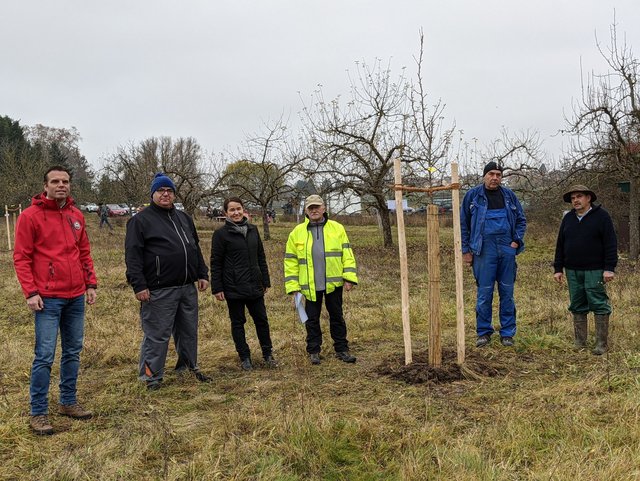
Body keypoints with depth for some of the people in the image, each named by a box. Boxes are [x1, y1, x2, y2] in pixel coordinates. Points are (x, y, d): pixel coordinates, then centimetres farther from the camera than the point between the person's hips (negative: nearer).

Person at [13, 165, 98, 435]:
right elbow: (21, 258, -7)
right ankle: (38, 414, 7)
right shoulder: (31, 216, -6)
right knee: (45, 356, -4)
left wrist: (90, 284, 11)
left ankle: (68, 402, 26)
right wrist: (30, 292, -14)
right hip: (48, 299, -6)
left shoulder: (76, 216, 11)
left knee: (73, 352, 12)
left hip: (76, 297, 6)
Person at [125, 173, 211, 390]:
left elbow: (196, 249, 23)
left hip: (188, 287, 7)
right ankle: (151, 376, 12)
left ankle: (190, 367, 31)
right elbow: (133, 255, -10)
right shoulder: (141, 220, -4)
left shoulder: (184, 218, 17)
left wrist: (202, 274, 15)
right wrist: (139, 285, -16)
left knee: (189, 331, 16)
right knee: (157, 335, -1)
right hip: (159, 291, -6)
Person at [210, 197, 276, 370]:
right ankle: (244, 357, 19)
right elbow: (216, 263, -6)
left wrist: (265, 281, 12)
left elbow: (261, 257, 13)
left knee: (261, 320, 9)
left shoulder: (253, 230, 7)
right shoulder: (221, 234, -6)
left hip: (255, 286, 4)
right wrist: (217, 288, -9)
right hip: (233, 288, -4)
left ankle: (268, 354, 24)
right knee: (238, 323, 7)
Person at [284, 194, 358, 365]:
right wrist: (293, 286, -3)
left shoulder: (337, 228, 2)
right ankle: (313, 351, 21)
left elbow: (347, 254, 1)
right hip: (310, 285, 0)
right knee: (312, 319, 9)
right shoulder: (297, 232, 1)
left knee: (337, 317, 10)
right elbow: (291, 260, 2)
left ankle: (341, 349, 20)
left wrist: (349, 278, -7)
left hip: (333, 283, 0)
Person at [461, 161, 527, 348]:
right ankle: (484, 332, 11)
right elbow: (463, 224, 3)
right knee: (484, 293, -1)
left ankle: (507, 333, 16)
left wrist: (516, 241, 2)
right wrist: (466, 250, 0)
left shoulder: (508, 195, 10)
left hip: (507, 249, 3)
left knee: (507, 292, 7)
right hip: (484, 250, -3)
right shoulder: (473, 195, 2)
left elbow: (521, 220, 17)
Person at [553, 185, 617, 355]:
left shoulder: (601, 216, -3)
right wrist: (558, 268, 10)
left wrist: (609, 268, -13)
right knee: (577, 307, 8)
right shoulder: (568, 218, 12)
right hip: (573, 271, 5)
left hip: (594, 271, -5)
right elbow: (560, 245, 14)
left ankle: (601, 345, 3)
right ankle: (579, 344, 15)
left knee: (599, 306, -3)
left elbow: (610, 244, -7)